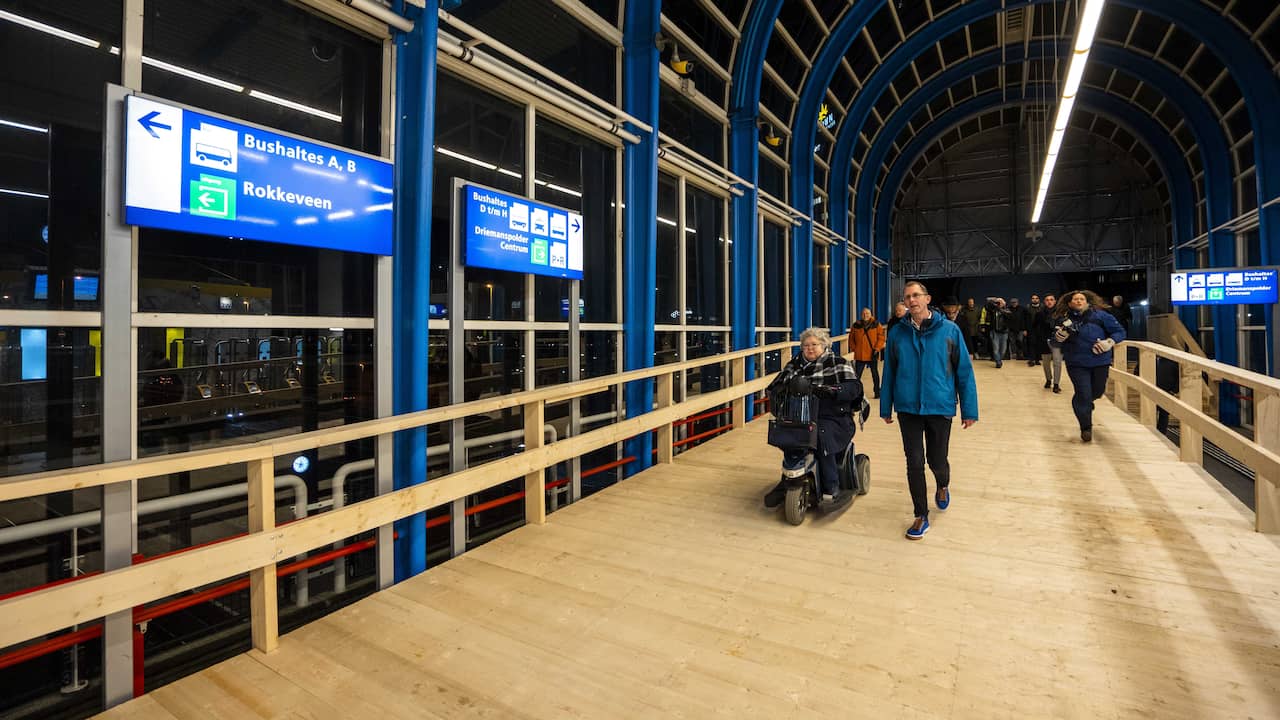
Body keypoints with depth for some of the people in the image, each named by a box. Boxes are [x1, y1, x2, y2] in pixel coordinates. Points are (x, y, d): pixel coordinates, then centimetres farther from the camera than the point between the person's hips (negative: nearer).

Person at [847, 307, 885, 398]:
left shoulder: (876, 325, -1)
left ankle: (877, 392, 24)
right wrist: (854, 348, 1)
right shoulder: (856, 326, 3)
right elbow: (851, 339, 10)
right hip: (859, 355, 1)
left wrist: (877, 348, -13)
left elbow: (881, 337, -5)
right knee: (857, 374, 1)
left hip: (872, 355, -1)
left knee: (875, 373, 12)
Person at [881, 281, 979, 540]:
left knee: (937, 461, 11)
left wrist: (969, 410, -2)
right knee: (914, 463, 4)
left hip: (940, 407, -1)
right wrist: (886, 407, 8)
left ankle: (943, 486, 47)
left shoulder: (949, 330, -5)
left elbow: (964, 371, -2)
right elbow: (889, 372, 4)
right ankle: (921, 516, 20)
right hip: (908, 408, 1)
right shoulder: (897, 333, -1)